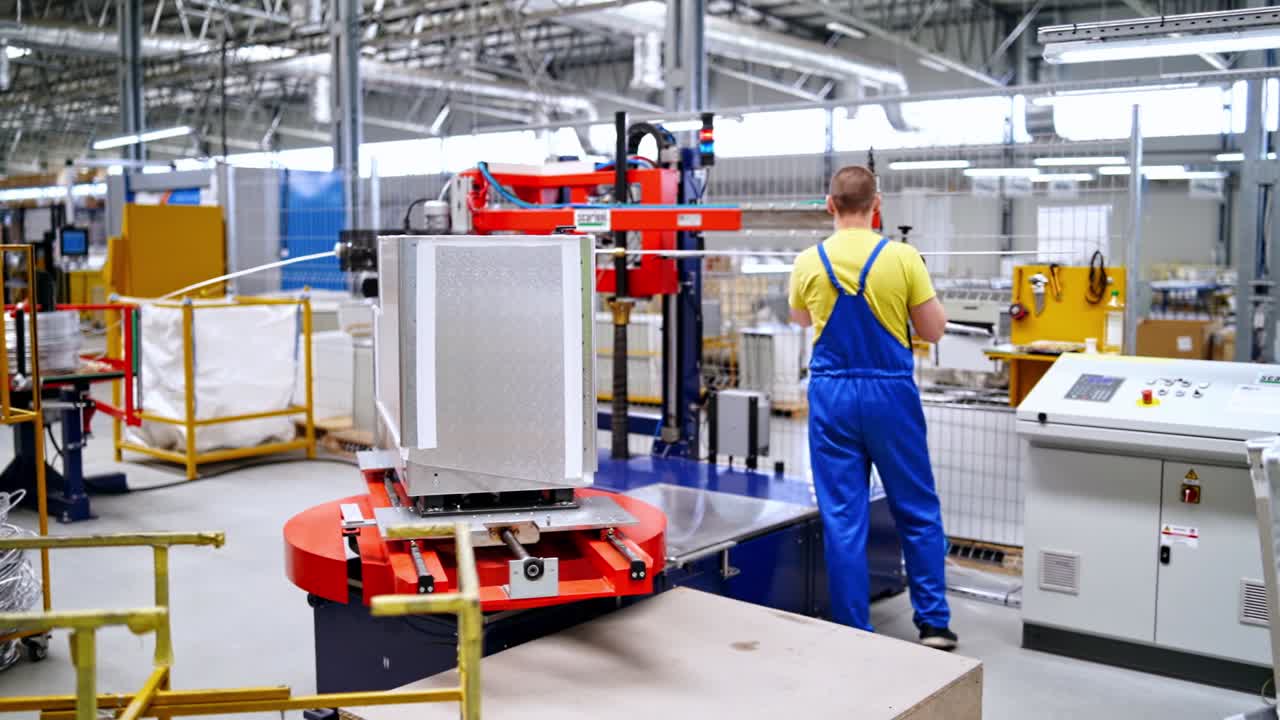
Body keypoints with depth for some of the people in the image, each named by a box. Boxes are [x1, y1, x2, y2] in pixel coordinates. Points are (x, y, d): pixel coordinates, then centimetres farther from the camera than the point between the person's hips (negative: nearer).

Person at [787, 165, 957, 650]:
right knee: (919, 514, 13)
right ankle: (934, 623, 17)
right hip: (890, 393, -1)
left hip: (833, 395, 1)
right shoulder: (902, 258, -9)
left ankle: (854, 632, 10)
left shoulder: (809, 262, -3)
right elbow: (933, 331, -1)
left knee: (843, 518, 5)